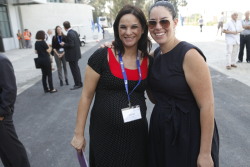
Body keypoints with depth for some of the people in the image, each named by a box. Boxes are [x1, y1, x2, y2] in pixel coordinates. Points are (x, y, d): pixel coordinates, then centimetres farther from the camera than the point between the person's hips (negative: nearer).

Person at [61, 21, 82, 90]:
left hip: (72, 55, -10)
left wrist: (64, 44, -10)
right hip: (76, 53, 10)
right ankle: (79, 83, 26)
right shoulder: (74, 32, 8)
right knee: (76, 68, 17)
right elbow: (79, 43, 12)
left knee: (74, 69, -1)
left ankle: (77, 84, 8)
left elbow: (71, 45, -24)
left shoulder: (69, 34, -20)